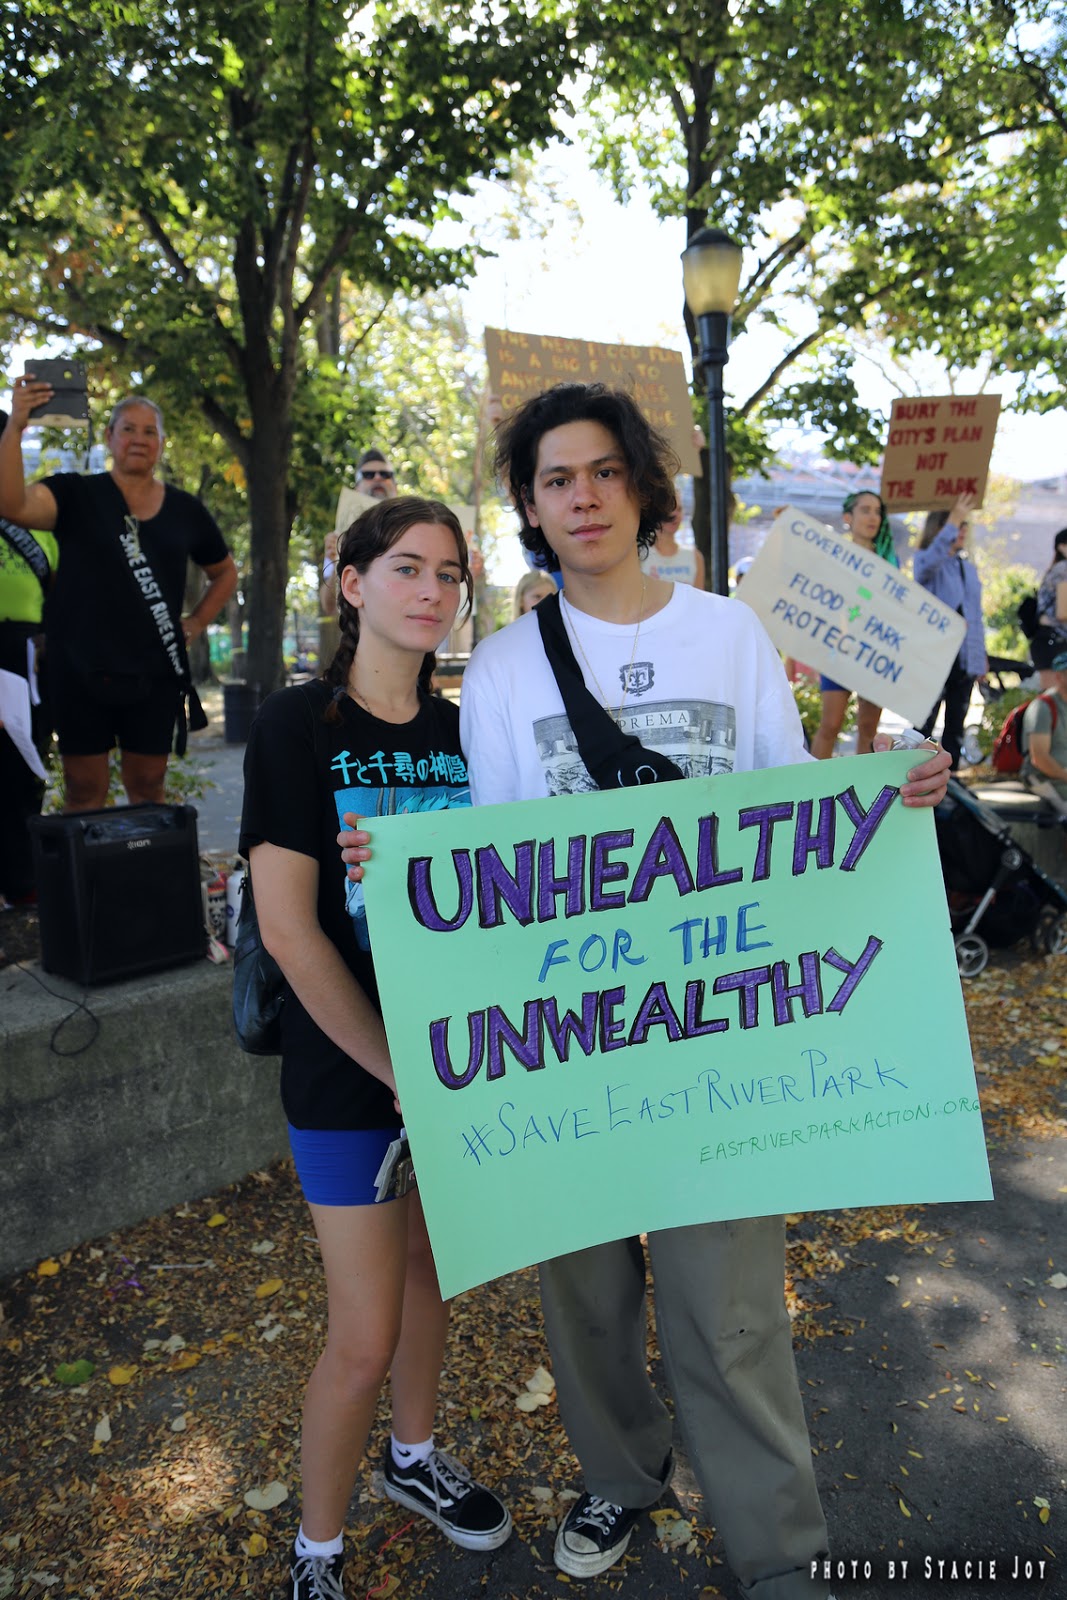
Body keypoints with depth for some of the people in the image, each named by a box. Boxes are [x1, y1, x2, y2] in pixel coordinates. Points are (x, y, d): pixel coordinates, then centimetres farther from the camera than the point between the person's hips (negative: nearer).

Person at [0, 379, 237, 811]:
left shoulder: (185, 511, 7)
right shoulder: (76, 495, -1)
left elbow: (225, 572, 22)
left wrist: (195, 623, 9)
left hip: (155, 673, 2)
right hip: (81, 670, -2)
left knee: (148, 791, 10)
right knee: (84, 794, 4)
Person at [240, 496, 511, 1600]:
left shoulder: (462, 731, 3)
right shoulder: (297, 726, -12)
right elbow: (288, 930, -16)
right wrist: (400, 1073, -16)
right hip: (347, 1071, -5)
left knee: (430, 1271, 21)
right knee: (365, 1336, 2)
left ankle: (414, 1457, 47)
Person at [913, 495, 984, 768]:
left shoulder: (969, 568, 16)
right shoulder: (925, 561, -3)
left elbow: (977, 615, 20)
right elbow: (929, 562, -30)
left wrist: (982, 654, 16)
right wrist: (953, 519, -31)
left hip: (966, 659, 6)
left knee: (956, 725, 11)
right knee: (924, 724, -5)